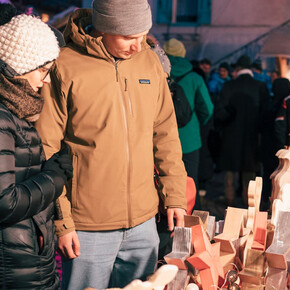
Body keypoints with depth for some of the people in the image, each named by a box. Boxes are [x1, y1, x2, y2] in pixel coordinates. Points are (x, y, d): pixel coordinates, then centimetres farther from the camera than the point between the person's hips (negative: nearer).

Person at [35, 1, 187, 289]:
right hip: (87, 228, -4)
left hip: (144, 222, 5)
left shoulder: (149, 61, 5)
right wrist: (60, 221, -10)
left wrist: (175, 196, 7)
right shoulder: (64, 66, -10)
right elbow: (45, 150, -9)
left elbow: (166, 134, 11)